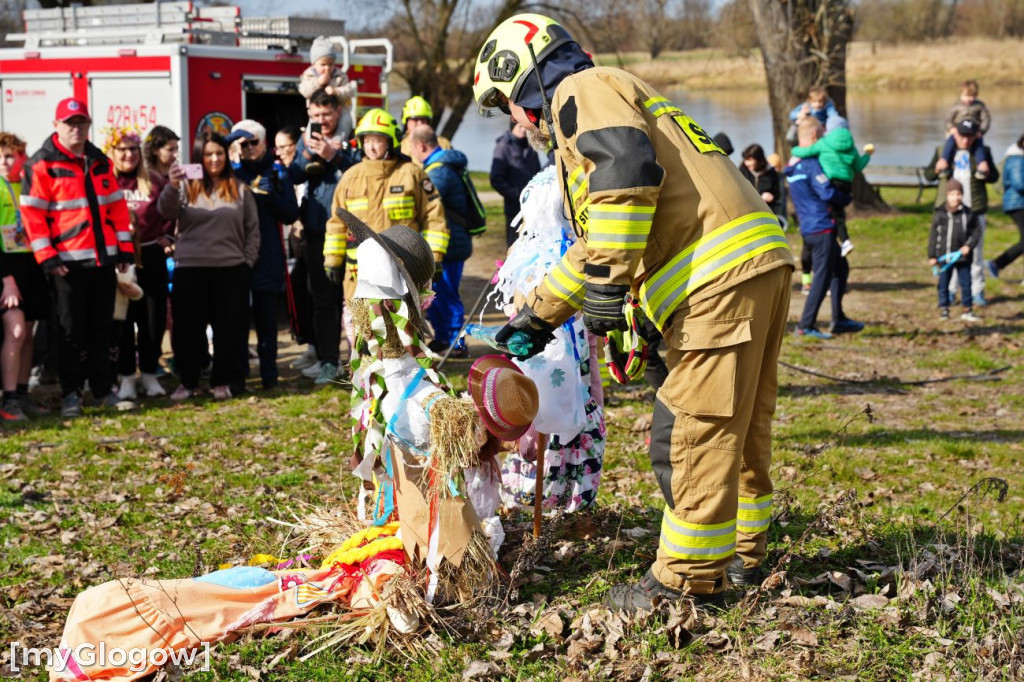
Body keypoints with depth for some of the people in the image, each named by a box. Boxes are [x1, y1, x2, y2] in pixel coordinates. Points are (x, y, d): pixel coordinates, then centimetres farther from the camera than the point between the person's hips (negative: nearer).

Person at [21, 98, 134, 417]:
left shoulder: (101, 162, 13)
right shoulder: (42, 164, -5)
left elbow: (117, 207, 15)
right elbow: (32, 213, -9)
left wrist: (124, 248, 8)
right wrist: (47, 258, -15)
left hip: (104, 260, 5)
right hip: (67, 262, -5)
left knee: (101, 328, 10)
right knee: (71, 330, 1)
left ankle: (102, 388, 20)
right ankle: (71, 393, 10)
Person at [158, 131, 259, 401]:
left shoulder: (239, 189, 8)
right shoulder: (186, 186, 4)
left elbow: (252, 230, 10)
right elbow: (167, 212, -13)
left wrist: (247, 262, 1)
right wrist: (172, 187, -31)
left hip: (231, 270, 1)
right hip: (190, 268, 0)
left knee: (229, 328, 4)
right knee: (188, 328, 4)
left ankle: (223, 381, 15)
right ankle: (187, 381, 15)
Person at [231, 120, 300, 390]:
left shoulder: (278, 173, 9)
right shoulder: (233, 174, 10)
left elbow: (291, 214, 2)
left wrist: (271, 194, -12)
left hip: (269, 256, -1)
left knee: (267, 317, 0)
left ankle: (269, 374, 4)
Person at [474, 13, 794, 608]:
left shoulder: (581, 91, 1)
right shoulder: (622, 96, 32)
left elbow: (626, 167, -21)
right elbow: (594, 246, 37)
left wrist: (607, 284, -20)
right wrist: (539, 315, 39)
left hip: (720, 274, -10)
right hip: (761, 264, 10)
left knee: (690, 432, -5)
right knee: (739, 428, 19)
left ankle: (688, 577, 1)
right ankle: (742, 553, 30)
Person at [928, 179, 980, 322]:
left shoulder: (968, 214, 1)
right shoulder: (940, 214, -6)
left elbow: (975, 232, 7)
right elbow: (933, 236, -3)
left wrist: (969, 246, -10)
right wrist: (931, 256, -5)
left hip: (963, 256, 2)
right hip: (944, 256, -2)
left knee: (966, 283, 6)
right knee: (943, 284, 6)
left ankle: (967, 310, 15)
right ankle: (943, 309, 17)